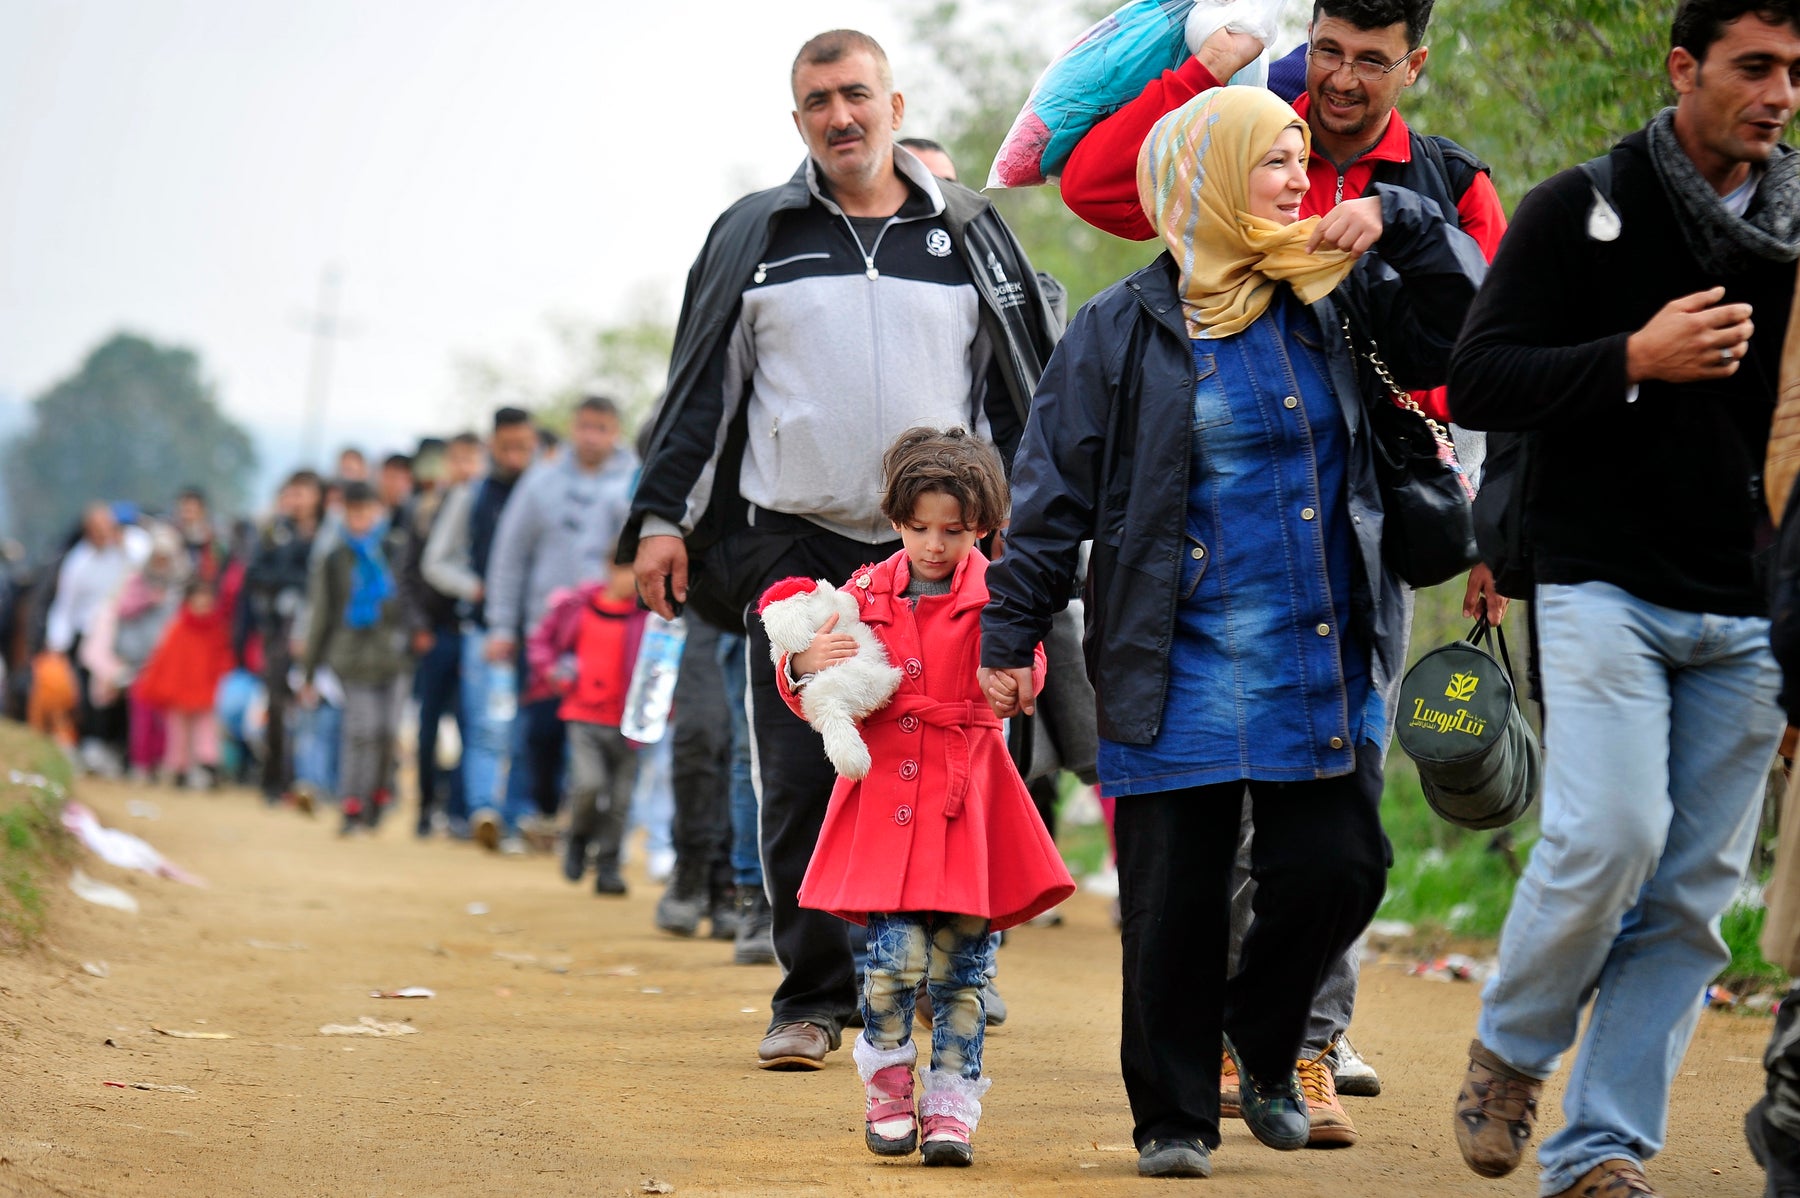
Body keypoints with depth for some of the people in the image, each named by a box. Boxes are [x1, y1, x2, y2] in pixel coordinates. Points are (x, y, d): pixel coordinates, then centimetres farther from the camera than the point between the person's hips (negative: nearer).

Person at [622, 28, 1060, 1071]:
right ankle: (813, 996, 5)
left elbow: (1027, 396, 13)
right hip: (796, 545, 0)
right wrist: (662, 517, 2)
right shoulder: (755, 237, 9)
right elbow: (699, 389, 9)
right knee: (801, 784, -2)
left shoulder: (970, 234, 10)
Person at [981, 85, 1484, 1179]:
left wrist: (1401, 222, -2)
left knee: (1339, 869, -3)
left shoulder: (1336, 303, 9)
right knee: (1176, 903, 0)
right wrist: (1011, 630, -2)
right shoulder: (1125, 329, 0)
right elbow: (1054, 494, 2)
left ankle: (1266, 1048, 24)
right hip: (1182, 669, -2)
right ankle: (1174, 1117, 15)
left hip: (1327, 668, 3)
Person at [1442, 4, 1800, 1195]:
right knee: (1610, 835, -19)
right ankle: (1510, 1052, 8)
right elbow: (1478, 382, -4)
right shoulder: (1583, 212, 1)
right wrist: (1635, 361, -16)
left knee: (1691, 892, 1)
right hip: (1606, 591, -4)